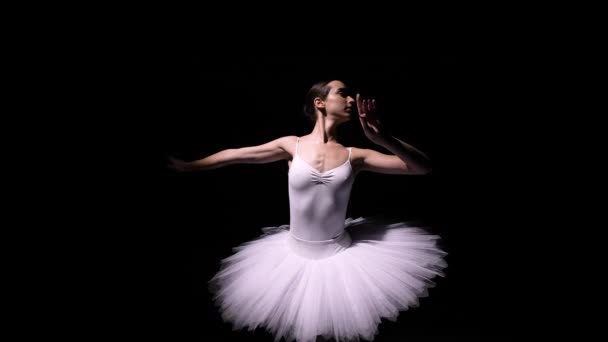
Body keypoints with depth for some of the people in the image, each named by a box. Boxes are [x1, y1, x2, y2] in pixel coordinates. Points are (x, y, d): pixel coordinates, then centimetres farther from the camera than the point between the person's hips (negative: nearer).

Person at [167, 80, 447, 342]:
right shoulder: (292, 145, -7)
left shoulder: (355, 156, -6)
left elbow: (423, 168, -8)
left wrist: (383, 138, -25)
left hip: (341, 255, 1)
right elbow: (233, 155, 2)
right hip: (296, 255, 0)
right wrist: (186, 166, 9)